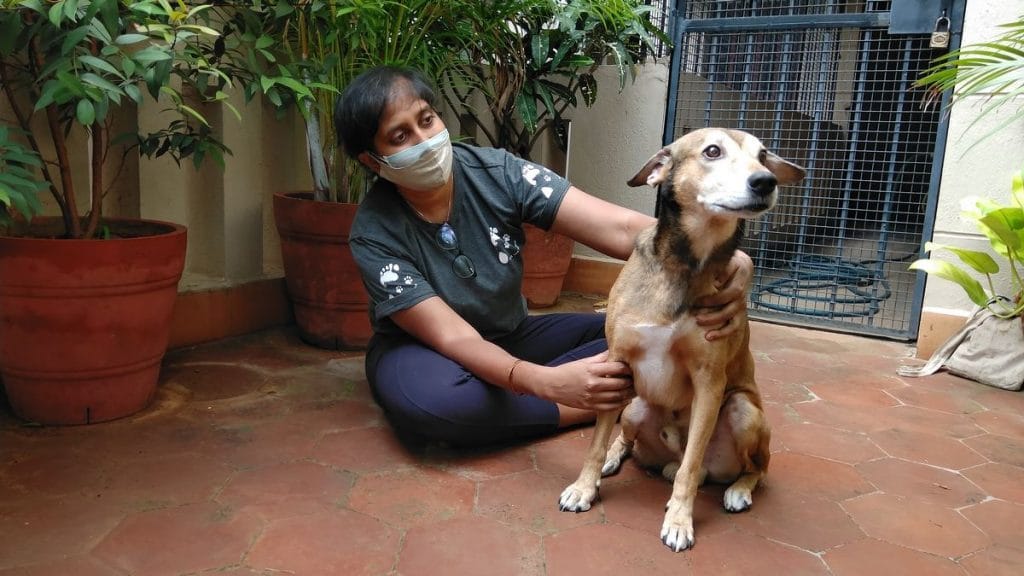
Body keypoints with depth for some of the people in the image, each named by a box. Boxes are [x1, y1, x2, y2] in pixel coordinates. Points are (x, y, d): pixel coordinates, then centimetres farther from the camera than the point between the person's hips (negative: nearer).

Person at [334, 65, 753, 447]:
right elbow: (454, 338, -29)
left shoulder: (498, 173, -18)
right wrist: (547, 382, -48)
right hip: (422, 353, -2)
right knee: (429, 396, -40)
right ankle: (608, 406, -21)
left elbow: (620, 228, -29)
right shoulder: (375, 234, -23)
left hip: (511, 339, 3)